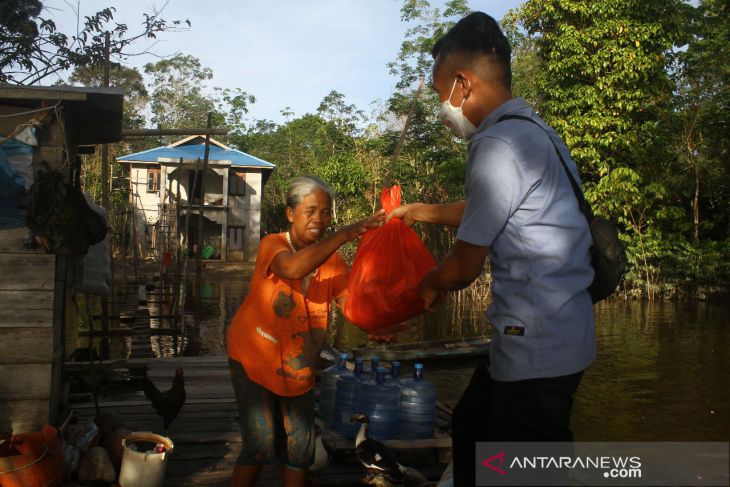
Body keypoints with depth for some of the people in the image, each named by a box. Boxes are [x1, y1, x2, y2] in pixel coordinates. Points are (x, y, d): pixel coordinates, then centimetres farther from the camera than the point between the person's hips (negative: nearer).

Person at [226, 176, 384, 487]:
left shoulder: (332, 260, -2)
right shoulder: (272, 245, -14)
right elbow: (292, 268, -38)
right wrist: (345, 234, -44)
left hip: (298, 365, 4)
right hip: (254, 358, -4)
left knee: (300, 446, 7)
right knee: (261, 444, -7)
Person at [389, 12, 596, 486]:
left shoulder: (499, 145, -20)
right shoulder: (535, 130, 12)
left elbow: (466, 266, -15)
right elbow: (480, 210, 26)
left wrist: (430, 286, 6)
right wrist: (419, 211, 36)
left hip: (536, 348, -10)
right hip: (555, 335, 10)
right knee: (472, 428, 23)